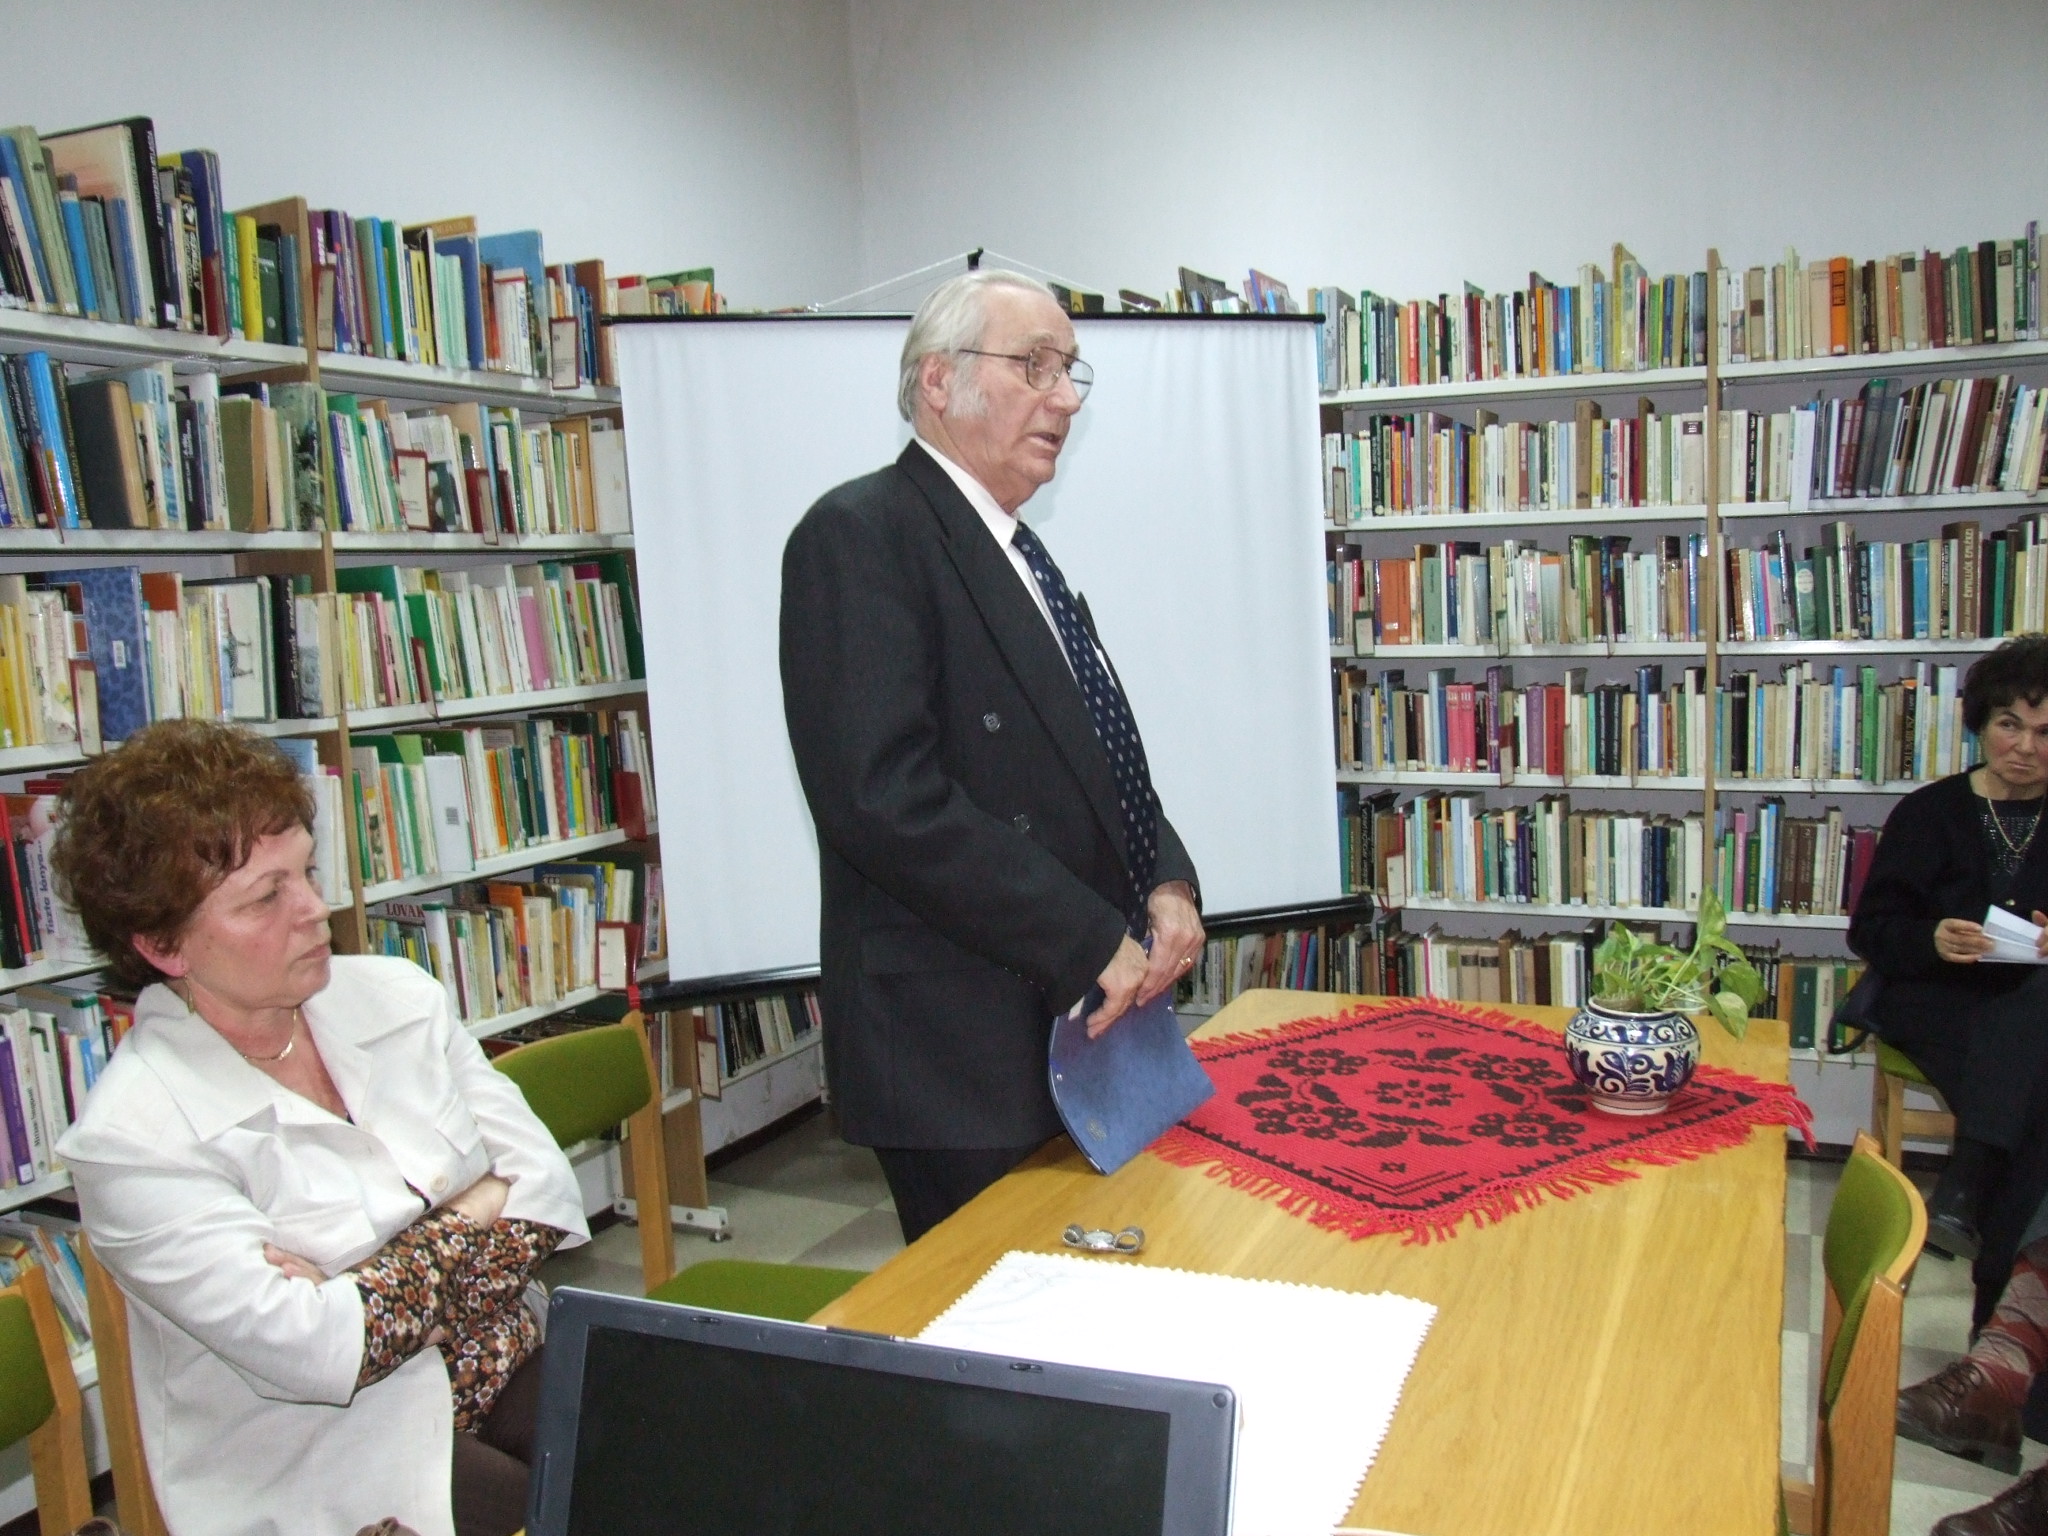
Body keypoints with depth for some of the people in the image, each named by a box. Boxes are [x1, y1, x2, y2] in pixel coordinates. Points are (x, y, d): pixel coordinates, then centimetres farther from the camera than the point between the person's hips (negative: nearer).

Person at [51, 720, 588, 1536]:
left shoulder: (395, 994, 1)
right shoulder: (133, 1138, -15)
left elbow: (545, 1182, -1)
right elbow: (316, 1354, -21)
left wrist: (371, 1287, -13)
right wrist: (462, 1233, -10)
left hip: (503, 1373, 5)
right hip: (331, 1468, -5)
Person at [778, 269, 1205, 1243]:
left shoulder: (1013, 552, 17)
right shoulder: (860, 536, -12)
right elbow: (886, 798, -23)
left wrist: (1167, 882, 1)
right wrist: (1094, 943, -18)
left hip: (1084, 1026, 9)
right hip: (964, 1049, -9)